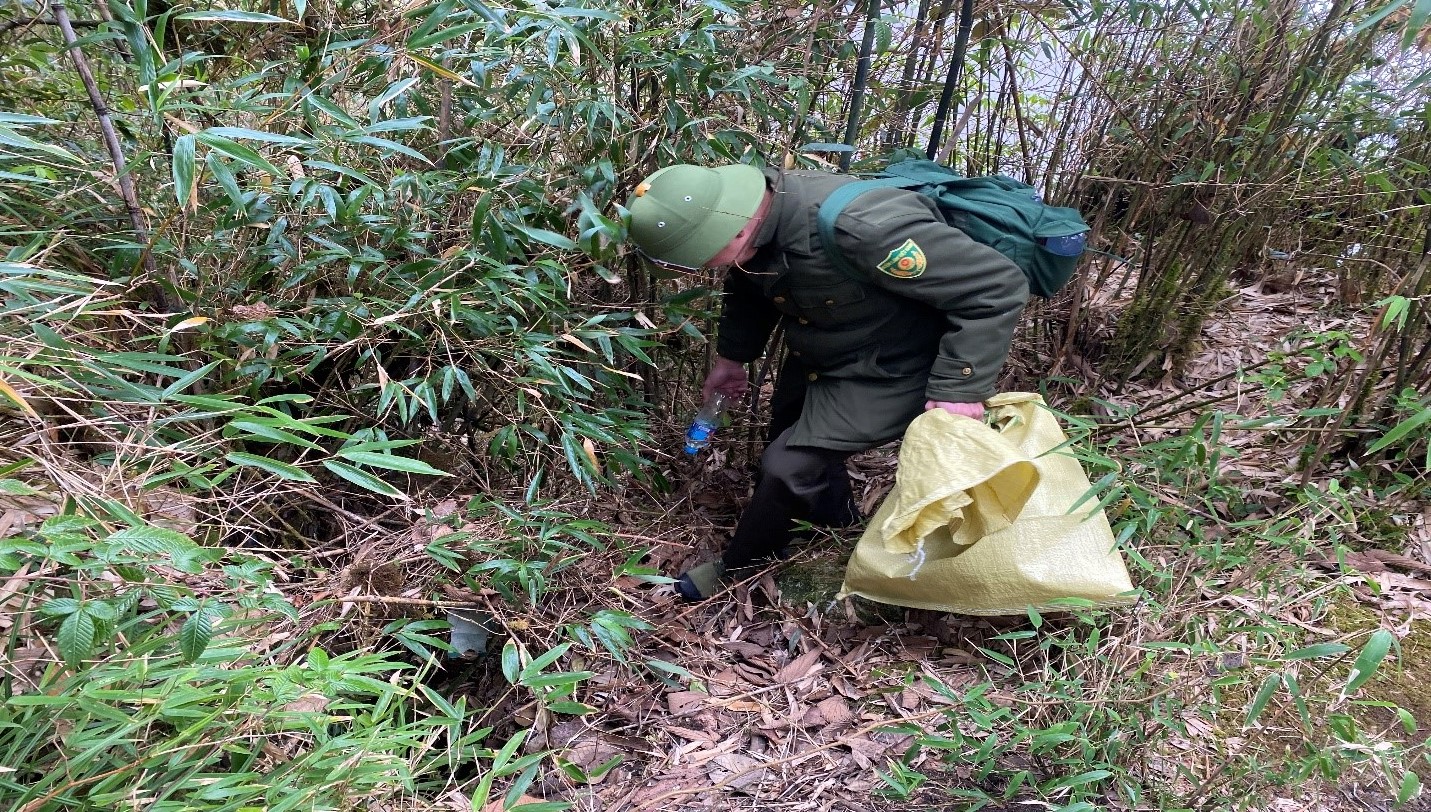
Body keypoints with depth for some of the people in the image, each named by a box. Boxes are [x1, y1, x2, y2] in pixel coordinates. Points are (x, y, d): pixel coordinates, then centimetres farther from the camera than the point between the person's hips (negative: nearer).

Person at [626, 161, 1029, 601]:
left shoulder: (861, 227, -43)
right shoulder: (748, 212, -18)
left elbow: (997, 286, -34)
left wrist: (959, 390, -33)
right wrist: (731, 357, 16)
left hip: (883, 372, -7)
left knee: (788, 466, -9)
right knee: (789, 437, 25)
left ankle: (738, 567, 20)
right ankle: (837, 517, 55)